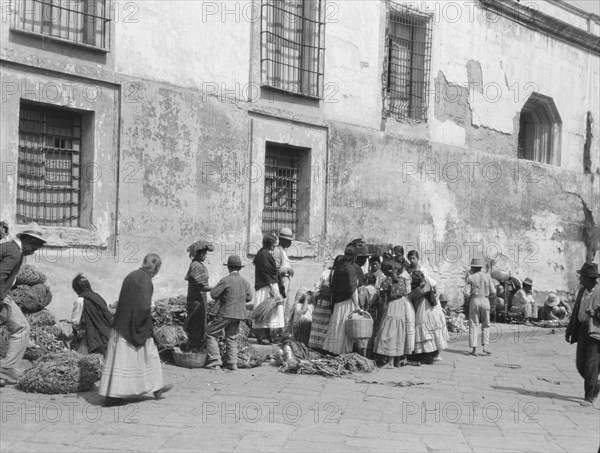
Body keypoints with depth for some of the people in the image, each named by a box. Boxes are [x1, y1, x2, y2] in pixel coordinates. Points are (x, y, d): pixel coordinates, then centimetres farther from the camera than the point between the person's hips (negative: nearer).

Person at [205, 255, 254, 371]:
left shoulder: (226, 280, -12)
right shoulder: (245, 282, 6)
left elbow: (213, 294, -12)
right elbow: (249, 297, 3)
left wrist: (220, 298, 9)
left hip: (226, 313, -6)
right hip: (239, 314, 6)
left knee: (211, 334, 4)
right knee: (232, 338, 14)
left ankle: (215, 360, -4)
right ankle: (232, 363, 8)